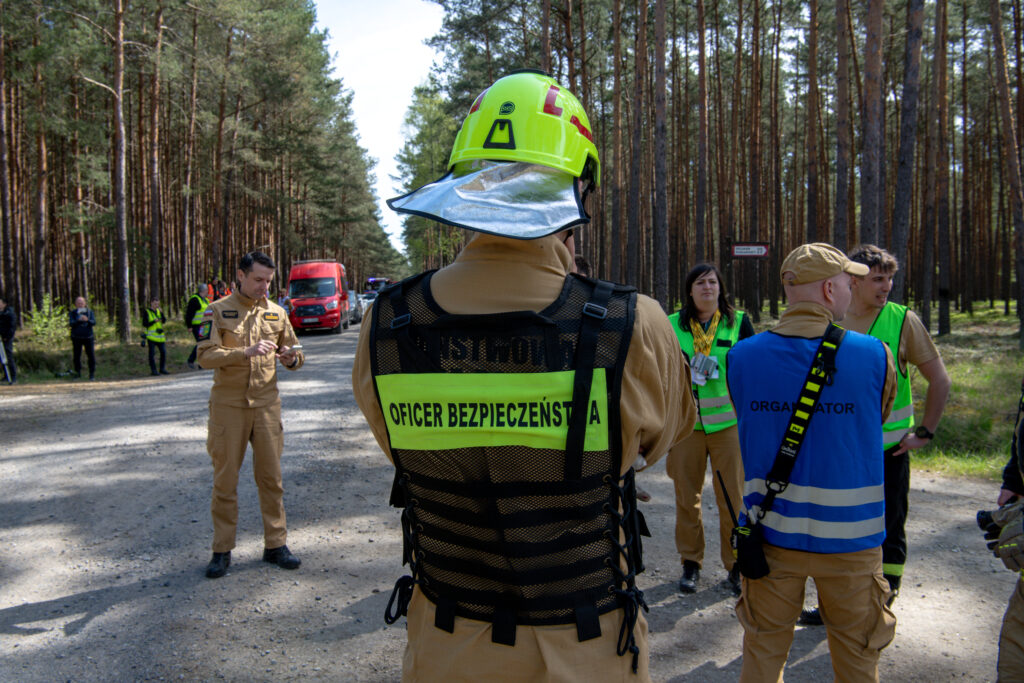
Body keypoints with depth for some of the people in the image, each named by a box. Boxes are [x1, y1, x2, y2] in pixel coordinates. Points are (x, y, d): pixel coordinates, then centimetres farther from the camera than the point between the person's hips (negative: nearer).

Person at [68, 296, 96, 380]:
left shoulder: (89, 311, 5)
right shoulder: (72, 312, 3)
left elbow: (94, 323, -5)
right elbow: (71, 323, -9)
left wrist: (87, 320, -26)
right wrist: (78, 320, -28)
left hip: (88, 337, 0)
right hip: (76, 338, 0)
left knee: (91, 356, -4)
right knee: (76, 356, 1)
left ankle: (92, 373, 4)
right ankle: (78, 372, 15)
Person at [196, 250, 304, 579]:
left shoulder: (276, 312, 9)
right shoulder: (218, 311, -1)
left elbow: (294, 353, 15)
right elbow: (205, 355, -11)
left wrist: (291, 358, -9)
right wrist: (246, 353, -24)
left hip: (266, 403, 3)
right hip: (228, 405, -2)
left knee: (271, 476, 6)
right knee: (225, 479, 4)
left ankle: (275, 544, 16)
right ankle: (222, 550, 15)